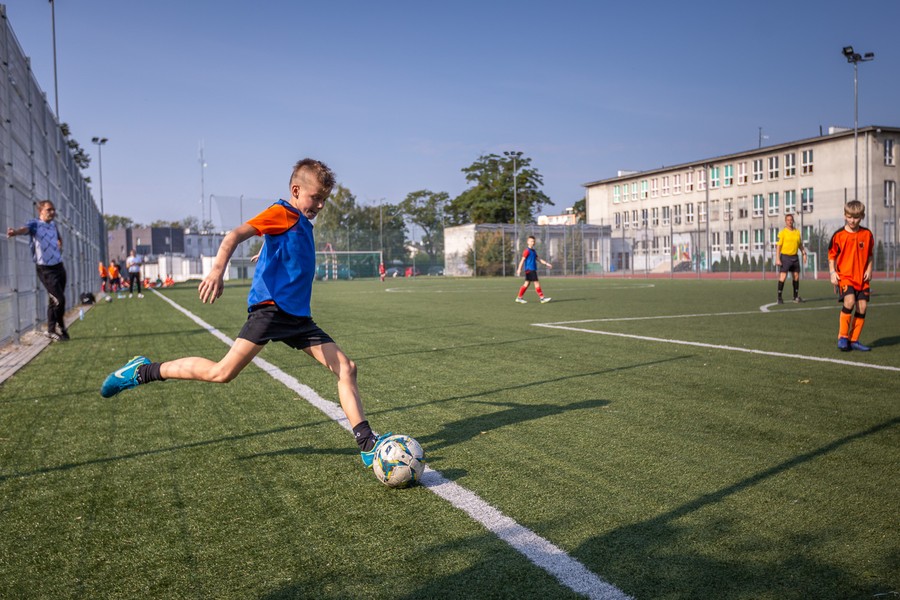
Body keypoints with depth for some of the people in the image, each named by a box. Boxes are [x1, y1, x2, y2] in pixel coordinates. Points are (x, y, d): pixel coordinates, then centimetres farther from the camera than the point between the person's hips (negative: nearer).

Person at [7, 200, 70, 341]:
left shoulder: (53, 224, 10)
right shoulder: (35, 224, -10)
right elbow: (25, 228, -36)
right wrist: (16, 231, -57)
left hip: (59, 266, 6)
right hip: (45, 269, -6)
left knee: (54, 300, 11)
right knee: (59, 299, -11)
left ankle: (52, 330, 20)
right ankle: (60, 327, 7)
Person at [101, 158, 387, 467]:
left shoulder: (302, 222, 20)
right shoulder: (283, 213, -4)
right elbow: (235, 235, -18)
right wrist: (217, 270, -33)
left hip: (298, 316, 8)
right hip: (270, 306, -8)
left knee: (346, 367, -1)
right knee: (221, 373, -14)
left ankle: (367, 444, 1)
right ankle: (143, 371, 6)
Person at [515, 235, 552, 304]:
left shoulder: (534, 251, 18)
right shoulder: (527, 251, -9)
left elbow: (538, 259, 22)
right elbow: (522, 260, -14)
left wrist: (546, 264, 17)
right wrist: (519, 269, -20)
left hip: (533, 270, 9)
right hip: (530, 270, -9)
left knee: (527, 284, 10)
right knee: (536, 283, -8)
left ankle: (519, 298, 14)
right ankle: (542, 298, -5)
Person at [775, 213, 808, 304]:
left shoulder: (797, 232, 10)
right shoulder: (782, 232, -5)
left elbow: (800, 245, 18)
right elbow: (778, 246, -8)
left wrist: (804, 254, 9)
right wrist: (777, 259, -15)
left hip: (794, 257, 5)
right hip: (785, 256, -5)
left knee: (796, 276, 7)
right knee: (783, 276, -10)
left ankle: (796, 296, 17)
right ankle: (779, 297, -5)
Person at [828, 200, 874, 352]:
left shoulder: (867, 234, 5)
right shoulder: (839, 235, -3)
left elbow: (869, 255, 16)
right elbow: (832, 255, 4)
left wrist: (869, 270, 2)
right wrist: (832, 272, -6)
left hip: (862, 278, 4)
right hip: (844, 276, -4)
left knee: (862, 307, 0)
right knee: (849, 301, -23)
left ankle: (854, 340, 13)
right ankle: (842, 337, -10)